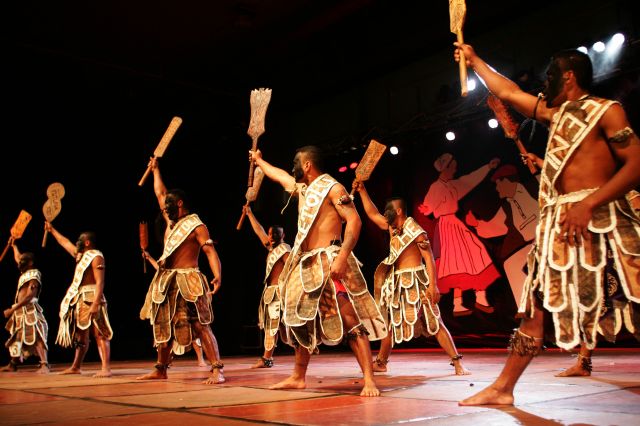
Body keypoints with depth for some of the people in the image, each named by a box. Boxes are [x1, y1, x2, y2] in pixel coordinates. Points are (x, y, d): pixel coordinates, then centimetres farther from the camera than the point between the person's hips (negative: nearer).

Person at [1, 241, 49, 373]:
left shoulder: (34, 274, -11)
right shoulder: (25, 272, 16)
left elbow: (29, 296, -20)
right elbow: (18, 258, 37)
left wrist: (12, 309, -21)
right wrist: (13, 245, 40)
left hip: (30, 310, -10)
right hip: (21, 311, 10)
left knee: (36, 337, -19)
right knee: (16, 338, 16)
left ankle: (44, 365, -28)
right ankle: (13, 364, 26)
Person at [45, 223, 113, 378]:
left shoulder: (96, 257, -11)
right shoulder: (82, 255, 18)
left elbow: (100, 283, -19)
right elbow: (66, 243, 36)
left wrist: (95, 304, -26)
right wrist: (52, 230, 43)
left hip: (91, 299, -10)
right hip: (80, 299, 10)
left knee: (99, 334, -14)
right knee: (81, 335, 16)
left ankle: (106, 368, -19)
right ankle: (76, 367, 25)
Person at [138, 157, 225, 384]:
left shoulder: (196, 226, -8)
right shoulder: (171, 221, 15)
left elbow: (210, 251, -18)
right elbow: (160, 193, 29)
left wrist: (217, 276, -33)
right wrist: (155, 169, 36)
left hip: (187, 282, -8)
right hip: (167, 282, 9)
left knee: (200, 326, -14)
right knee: (164, 326, 14)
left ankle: (217, 370, -16)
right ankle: (160, 369, 26)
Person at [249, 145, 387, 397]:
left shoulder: (331, 188, -6)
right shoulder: (303, 188, 19)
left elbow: (354, 221, -16)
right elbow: (278, 174, 39)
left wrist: (342, 256, -25)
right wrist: (258, 160, 52)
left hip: (329, 262, -9)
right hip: (305, 265, 9)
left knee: (350, 320, -12)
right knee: (301, 320, 13)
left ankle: (369, 380, -12)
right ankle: (298, 377, 24)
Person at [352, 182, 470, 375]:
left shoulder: (415, 231, -12)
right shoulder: (392, 227, 11)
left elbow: (429, 258, -14)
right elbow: (372, 213, 18)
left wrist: (433, 286, -21)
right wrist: (362, 190, 11)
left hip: (416, 281, -8)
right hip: (397, 283, 8)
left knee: (433, 323, -5)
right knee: (390, 322, 13)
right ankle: (381, 362, 23)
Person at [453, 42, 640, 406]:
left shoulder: (606, 111, 1)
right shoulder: (556, 113, 21)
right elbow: (507, 92, 30)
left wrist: (590, 202, -20)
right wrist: (474, 60, 37)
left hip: (600, 219, -7)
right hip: (559, 223, 7)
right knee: (537, 306, 6)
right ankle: (503, 388, 11)